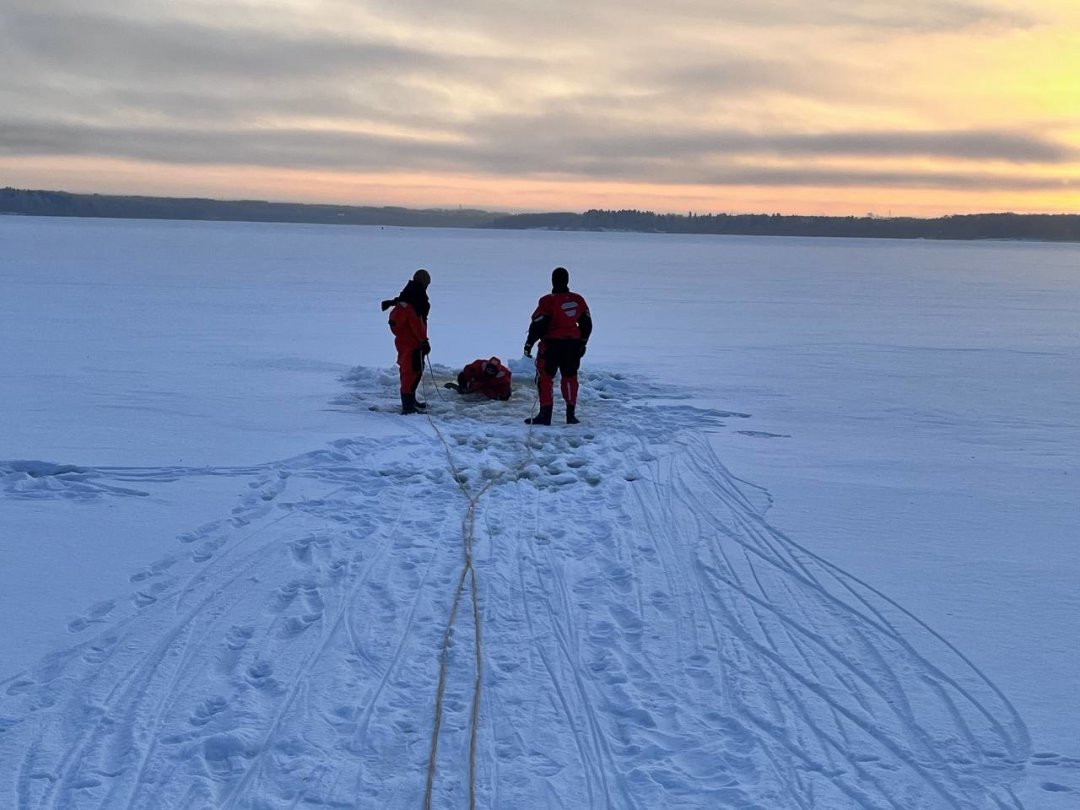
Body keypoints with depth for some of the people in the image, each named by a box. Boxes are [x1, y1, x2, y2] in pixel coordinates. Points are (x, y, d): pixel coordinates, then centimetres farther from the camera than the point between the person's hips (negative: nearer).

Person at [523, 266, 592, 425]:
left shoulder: (548, 301, -14)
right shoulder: (578, 300, 4)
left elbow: (538, 325, -14)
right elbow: (587, 324, 13)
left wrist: (529, 343, -3)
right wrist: (582, 343, 25)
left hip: (552, 345, -5)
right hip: (573, 345, 5)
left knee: (545, 377, 3)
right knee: (570, 377, 15)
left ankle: (545, 414, 0)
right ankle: (571, 414, 18)